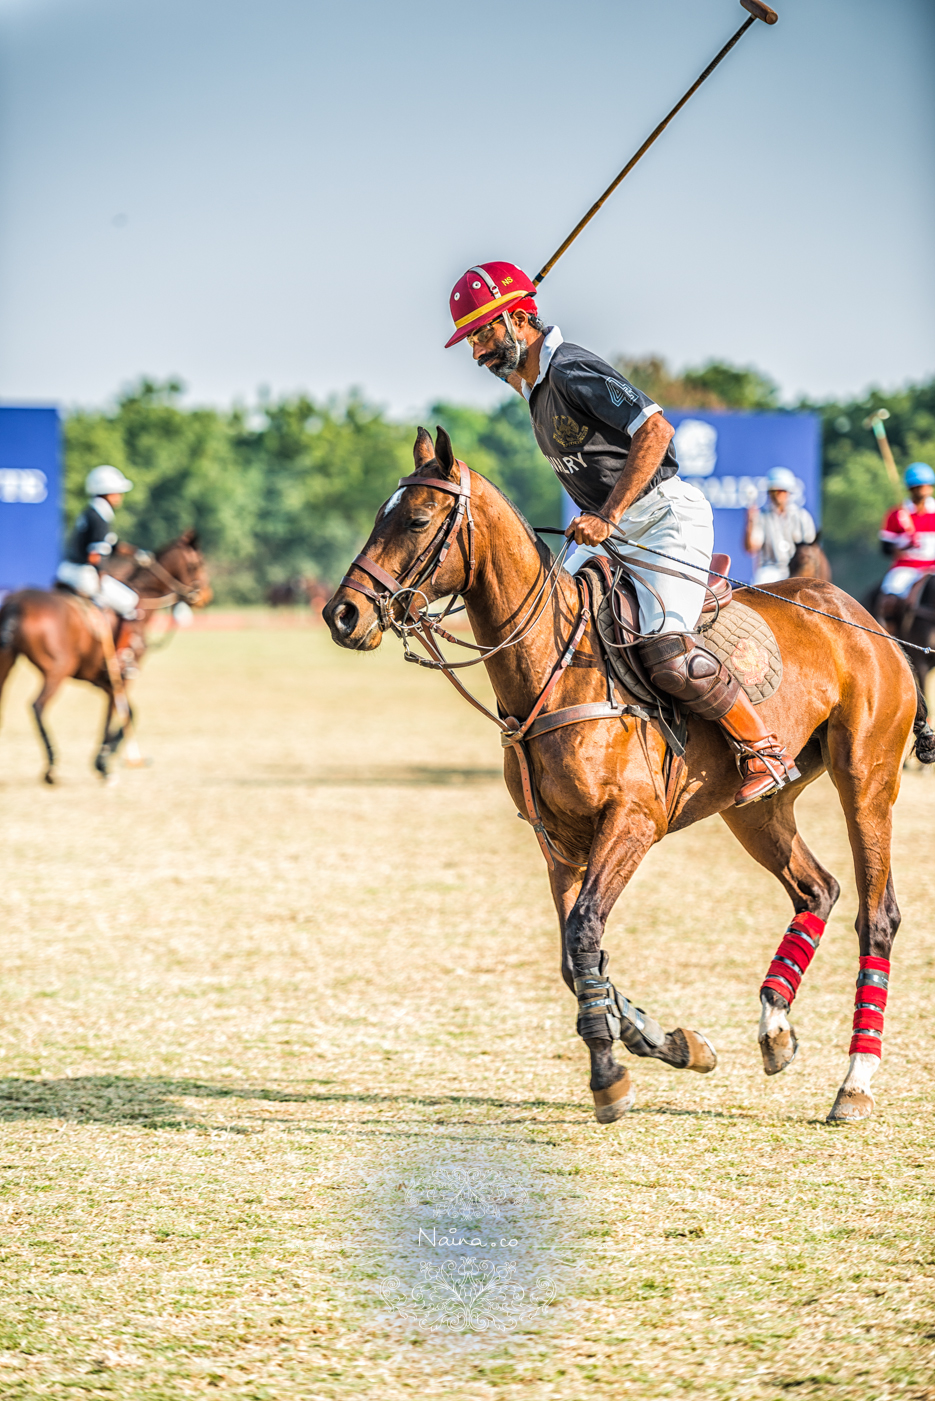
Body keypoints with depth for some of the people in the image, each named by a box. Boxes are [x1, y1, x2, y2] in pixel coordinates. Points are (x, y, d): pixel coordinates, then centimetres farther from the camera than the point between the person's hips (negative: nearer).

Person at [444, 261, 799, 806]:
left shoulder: (573, 372, -17)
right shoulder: (535, 383, 12)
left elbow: (655, 430, -24)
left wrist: (608, 516, -24)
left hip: (665, 516, -10)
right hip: (614, 531, 10)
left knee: (667, 653, -24)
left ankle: (765, 751, -10)